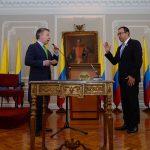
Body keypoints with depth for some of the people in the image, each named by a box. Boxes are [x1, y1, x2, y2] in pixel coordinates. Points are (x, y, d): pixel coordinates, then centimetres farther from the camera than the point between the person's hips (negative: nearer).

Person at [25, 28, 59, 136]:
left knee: (44, 105, 14)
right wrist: (43, 63, -22)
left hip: (46, 81, 8)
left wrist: (56, 53, 2)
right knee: (36, 106, -1)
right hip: (37, 81, -8)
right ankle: (34, 129, 10)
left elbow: (54, 63, 17)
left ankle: (40, 126, 26)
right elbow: (27, 61, -18)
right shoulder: (33, 47, -6)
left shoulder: (46, 50, 17)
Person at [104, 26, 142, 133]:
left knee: (133, 101, 0)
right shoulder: (120, 47, 19)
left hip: (131, 78, -7)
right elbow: (115, 62, 15)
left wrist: (133, 76, -18)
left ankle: (134, 125, 11)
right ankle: (127, 123, 19)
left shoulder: (135, 43, -5)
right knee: (125, 102, 9)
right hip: (122, 79, 7)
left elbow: (138, 61, -14)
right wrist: (108, 52, 3)